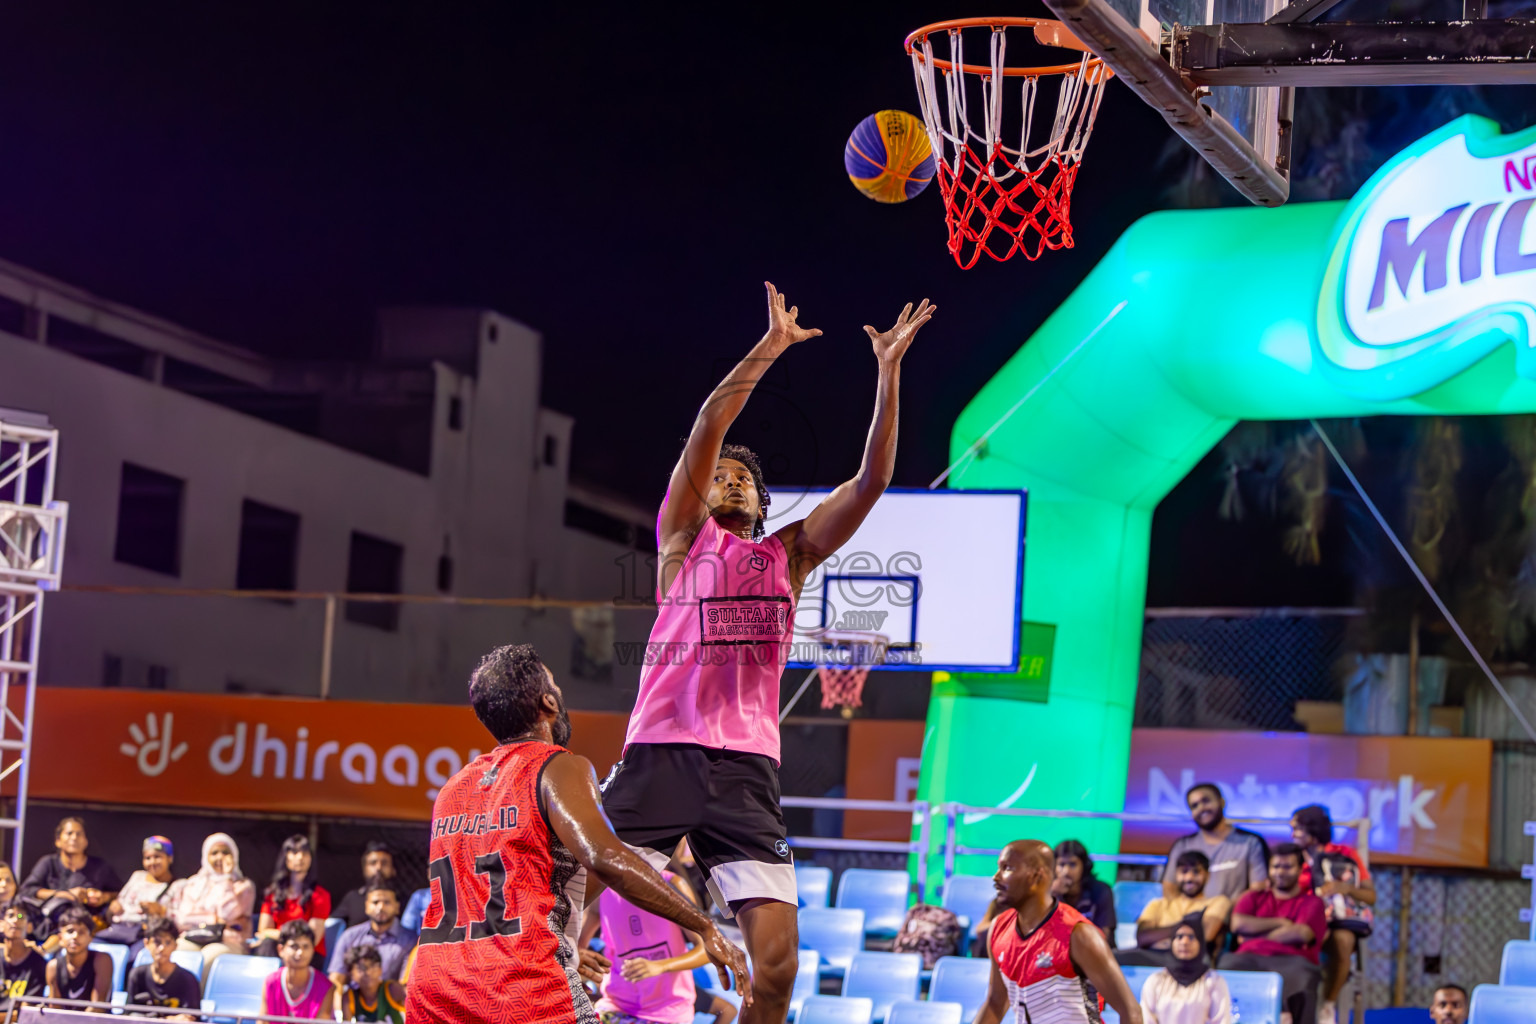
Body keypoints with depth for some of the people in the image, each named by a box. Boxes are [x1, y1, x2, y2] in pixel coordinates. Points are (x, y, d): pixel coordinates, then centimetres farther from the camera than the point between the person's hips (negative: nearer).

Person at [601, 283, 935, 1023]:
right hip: (662, 753, -3)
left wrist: (888, 370, 6)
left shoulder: (790, 552, 21)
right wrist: (770, 348, -3)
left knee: (776, 962, -7)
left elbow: (873, 478, 13)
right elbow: (707, 429, 1)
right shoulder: (682, 536, 14)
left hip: (746, 767, 3)